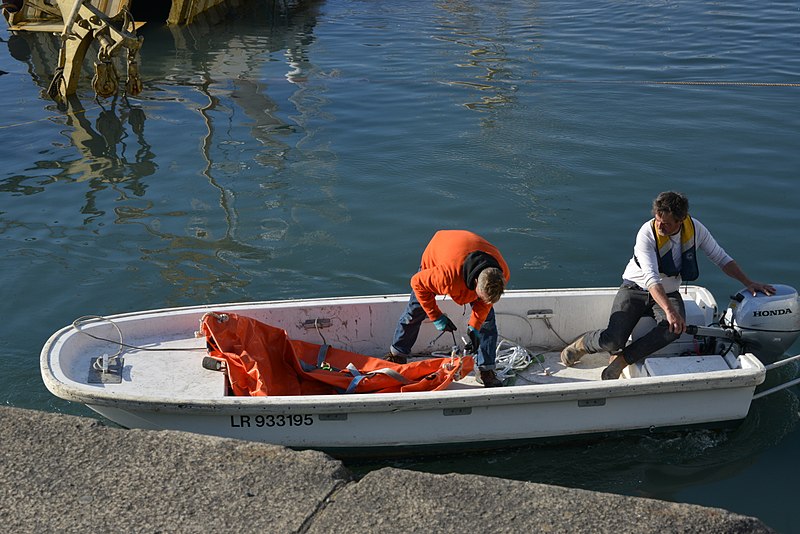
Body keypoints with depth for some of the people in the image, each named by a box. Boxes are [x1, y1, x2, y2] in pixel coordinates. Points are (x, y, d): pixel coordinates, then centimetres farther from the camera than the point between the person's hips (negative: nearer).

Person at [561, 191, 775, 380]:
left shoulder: (695, 228, -10)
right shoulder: (647, 233, -24)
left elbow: (721, 258, 4)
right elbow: (651, 278, -35)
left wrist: (749, 283, -3)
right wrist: (669, 311, -48)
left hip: (669, 293, 3)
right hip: (636, 289, -3)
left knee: (673, 330, -33)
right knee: (613, 339, -26)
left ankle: (622, 359, -20)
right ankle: (583, 343, 8)